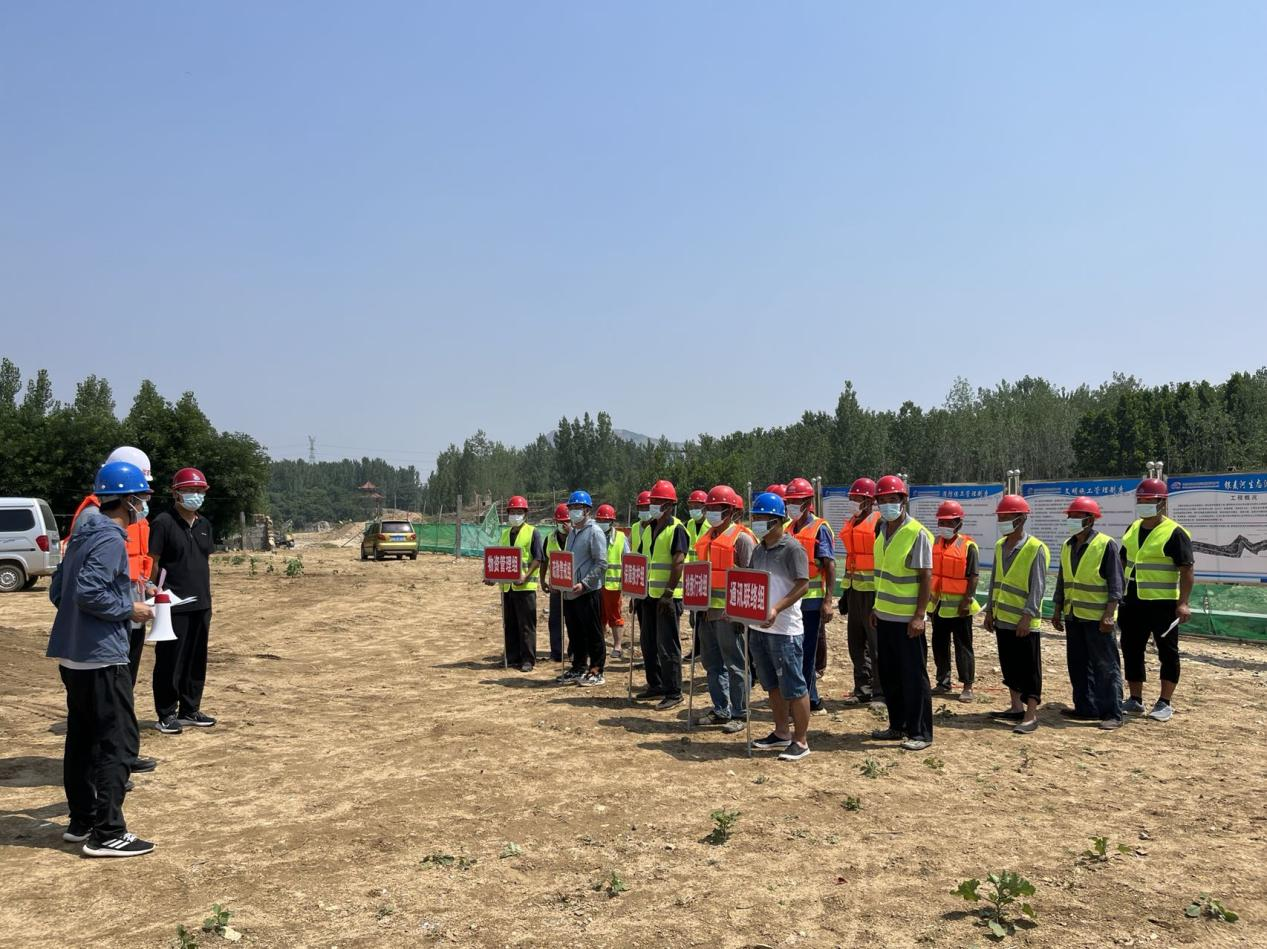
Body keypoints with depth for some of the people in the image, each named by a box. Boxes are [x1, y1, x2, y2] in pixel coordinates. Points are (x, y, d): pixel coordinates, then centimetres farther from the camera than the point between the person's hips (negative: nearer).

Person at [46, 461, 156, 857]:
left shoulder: (85, 534, 14)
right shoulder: (110, 539, -16)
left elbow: (58, 590, 18)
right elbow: (89, 593, -24)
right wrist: (129, 609, -11)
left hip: (72, 654, 10)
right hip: (101, 658, -10)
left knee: (82, 739, 16)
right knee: (118, 742, -5)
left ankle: (82, 822, 25)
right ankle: (107, 833, -3)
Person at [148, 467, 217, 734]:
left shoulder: (204, 524, 13)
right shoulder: (163, 523, -9)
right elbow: (153, 564, -10)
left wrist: (206, 597, 16)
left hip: (201, 604, 7)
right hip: (173, 606, -7)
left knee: (197, 660, 13)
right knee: (170, 661, 0)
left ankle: (190, 710, 24)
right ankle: (166, 715, 10)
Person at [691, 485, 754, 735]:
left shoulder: (741, 538, -10)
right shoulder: (707, 538, 15)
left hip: (729, 612, -8)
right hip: (708, 611, 8)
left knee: (735, 665, 0)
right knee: (712, 663, 13)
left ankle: (739, 714, 9)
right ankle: (720, 710, 23)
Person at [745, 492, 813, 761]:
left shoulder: (792, 548, -11)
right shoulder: (758, 550, 13)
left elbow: (802, 585, -18)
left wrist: (777, 609, -28)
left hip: (785, 629, -8)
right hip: (758, 626, 8)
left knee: (793, 686, -1)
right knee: (773, 685, 17)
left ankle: (800, 740, 9)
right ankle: (782, 733, 29)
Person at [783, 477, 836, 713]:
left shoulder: (819, 528, -7)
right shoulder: (787, 528, 11)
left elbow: (830, 566, -12)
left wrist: (828, 600, -19)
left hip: (811, 600, -6)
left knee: (807, 652, 0)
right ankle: (810, 698, 22)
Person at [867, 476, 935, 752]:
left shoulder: (917, 534, -13)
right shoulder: (881, 531, 9)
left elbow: (926, 578, -14)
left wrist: (919, 615, -18)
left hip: (907, 619, -7)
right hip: (885, 616, 7)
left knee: (913, 677, 0)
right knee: (889, 676, 14)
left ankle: (920, 733, 8)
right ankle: (898, 726, 26)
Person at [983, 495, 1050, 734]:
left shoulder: (1035, 549, -13)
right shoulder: (1000, 546, 9)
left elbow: (1038, 587, -16)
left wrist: (1027, 616, -20)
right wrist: (990, 610, 14)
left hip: (1024, 622, -7)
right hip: (1003, 618, 8)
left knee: (1029, 669, -1)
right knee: (1009, 665, 15)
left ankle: (1031, 715, 2)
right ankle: (1016, 707, 27)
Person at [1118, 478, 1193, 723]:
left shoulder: (1175, 533, -10)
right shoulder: (1132, 529, 11)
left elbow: (1187, 570, -13)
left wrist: (1183, 603, -20)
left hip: (1163, 603, -7)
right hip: (1133, 602, 7)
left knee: (1168, 652, 4)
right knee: (1131, 650, 11)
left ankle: (1165, 703, 12)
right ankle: (1135, 700, 21)